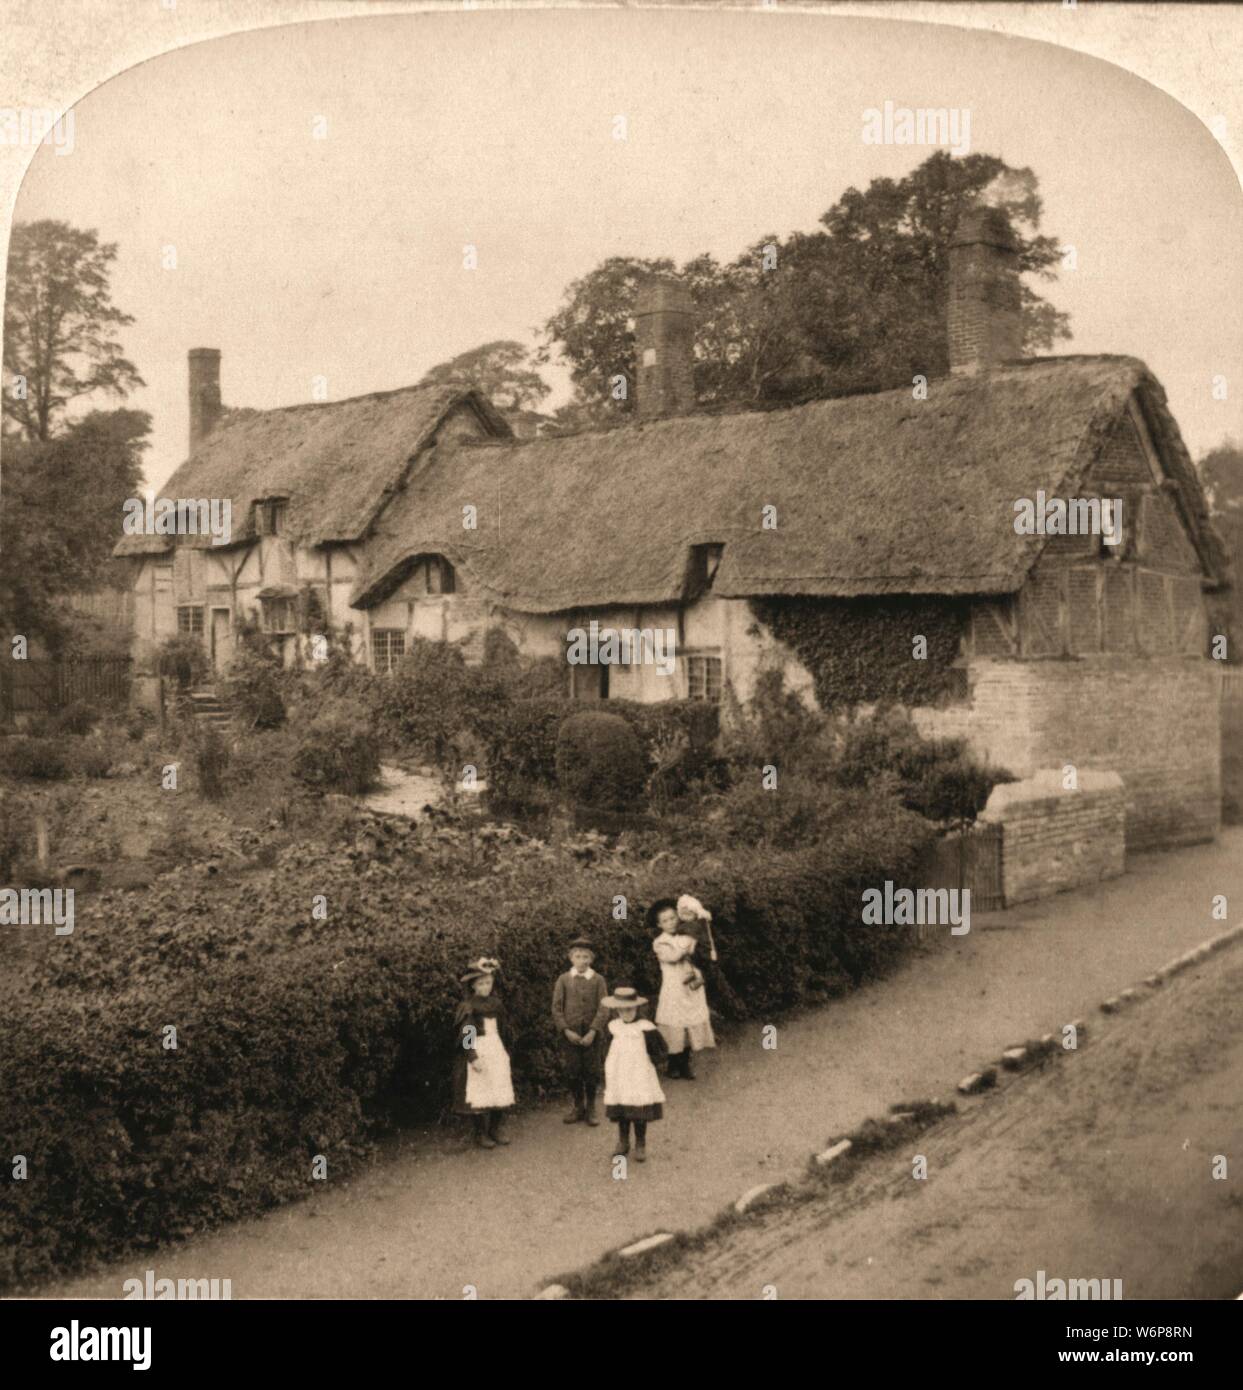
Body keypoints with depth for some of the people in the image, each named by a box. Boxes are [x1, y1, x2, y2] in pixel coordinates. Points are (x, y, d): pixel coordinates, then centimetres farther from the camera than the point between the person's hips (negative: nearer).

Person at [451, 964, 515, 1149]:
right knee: (480, 1092, -5)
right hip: (478, 1051, -5)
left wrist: (506, 1051, 14)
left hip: (497, 1050, 5)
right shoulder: (468, 1007, -9)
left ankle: (496, 1129, 16)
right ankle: (481, 1133, 5)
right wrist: (473, 1057, -19)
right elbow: (465, 1035, -13)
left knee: (500, 1090, 4)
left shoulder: (496, 1003, 8)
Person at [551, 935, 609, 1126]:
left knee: (592, 1073, 5)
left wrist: (593, 1032, -14)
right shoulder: (563, 980, 2)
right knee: (572, 1072, 5)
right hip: (569, 1035, 1)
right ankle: (577, 1107, 23)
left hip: (592, 1035, 0)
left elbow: (603, 1009, -4)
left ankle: (590, 1108, 21)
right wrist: (566, 1030, -10)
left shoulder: (598, 980, 0)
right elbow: (556, 1008, 0)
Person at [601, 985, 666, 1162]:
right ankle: (623, 1142, 23)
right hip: (618, 1078, 4)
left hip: (640, 1078, -4)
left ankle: (640, 1145, 12)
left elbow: (660, 1050, -2)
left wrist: (647, 1061, -5)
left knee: (640, 1113, -1)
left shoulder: (646, 1028, -10)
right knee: (620, 1111, 9)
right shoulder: (614, 1027, 3)